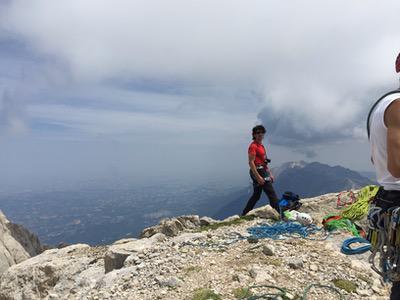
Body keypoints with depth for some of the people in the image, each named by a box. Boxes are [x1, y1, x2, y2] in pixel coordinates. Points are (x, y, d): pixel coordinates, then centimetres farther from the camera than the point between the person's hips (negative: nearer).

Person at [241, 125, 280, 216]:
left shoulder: (261, 145, 17)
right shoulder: (253, 146, -12)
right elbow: (251, 162, -20)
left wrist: (270, 174, 21)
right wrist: (258, 177, -25)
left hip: (263, 172, 10)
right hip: (258, 172, -10)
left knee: (256, 195, 15)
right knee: (272, 194, -7)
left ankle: (244, 214, 23)